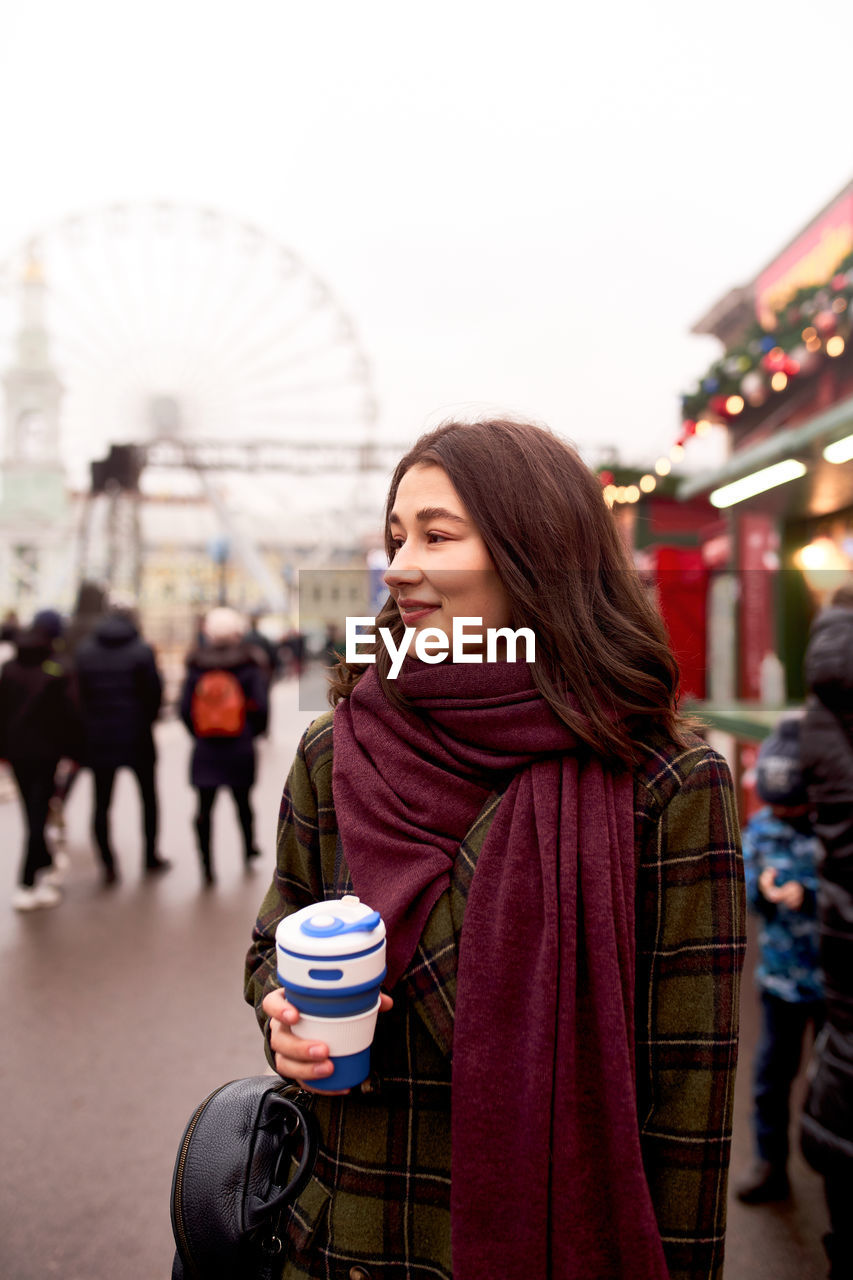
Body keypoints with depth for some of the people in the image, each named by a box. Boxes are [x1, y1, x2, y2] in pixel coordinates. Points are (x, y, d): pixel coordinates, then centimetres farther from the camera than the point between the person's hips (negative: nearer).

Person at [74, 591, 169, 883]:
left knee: (101, 803, 8)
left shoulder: (84, 650, -3)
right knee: (148, 797, 15)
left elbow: (79, 693, 0)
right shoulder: (142, 650, -11)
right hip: (137, 738, -1)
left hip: (98, 738, 2)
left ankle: (108, 864, 6)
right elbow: (155, 692, -8)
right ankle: (151, 858, 22)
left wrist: (91, 725, 12)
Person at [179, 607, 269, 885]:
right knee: (243, 801, 17)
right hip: (240, 749, 0)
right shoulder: (249, 666, -6)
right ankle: (249, 848, 35)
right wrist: (253, 732, 6)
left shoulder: (196, 666, -1)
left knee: (204, 808, 4)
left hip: (205, 749, 1)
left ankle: (207, 865, 2)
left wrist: (198, 735, 12)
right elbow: (260, 706, -11)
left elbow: (185, 708, -2)